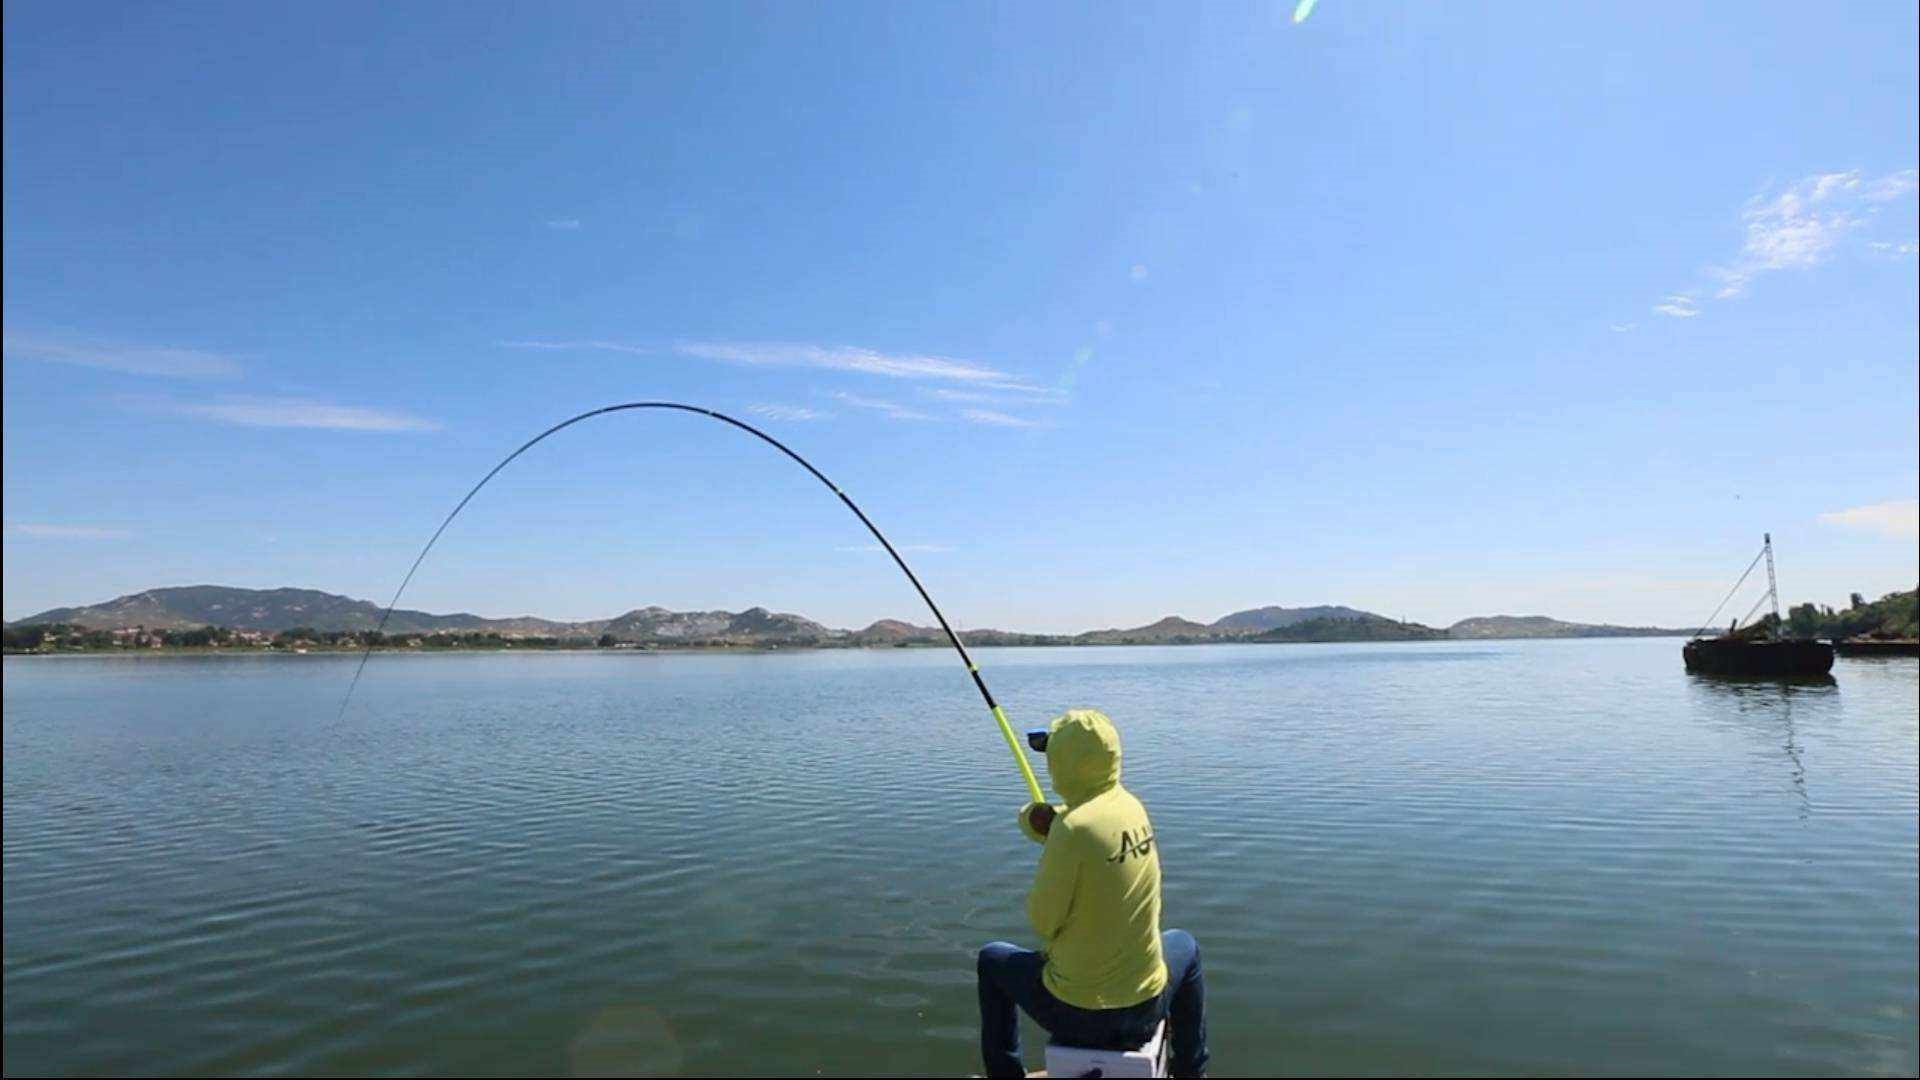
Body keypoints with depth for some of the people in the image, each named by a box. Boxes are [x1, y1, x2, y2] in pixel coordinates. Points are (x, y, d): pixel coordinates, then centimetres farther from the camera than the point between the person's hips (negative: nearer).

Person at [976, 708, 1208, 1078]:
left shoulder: (1071, 829, -24)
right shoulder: (1133, 806, -3)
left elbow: (1042, 921, -13)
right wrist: (1036, 817, -8)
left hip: (1075, 1014, -5)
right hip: (1146, 1008, 5)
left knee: (992, 959, 23)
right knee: (1185, 946, 37)